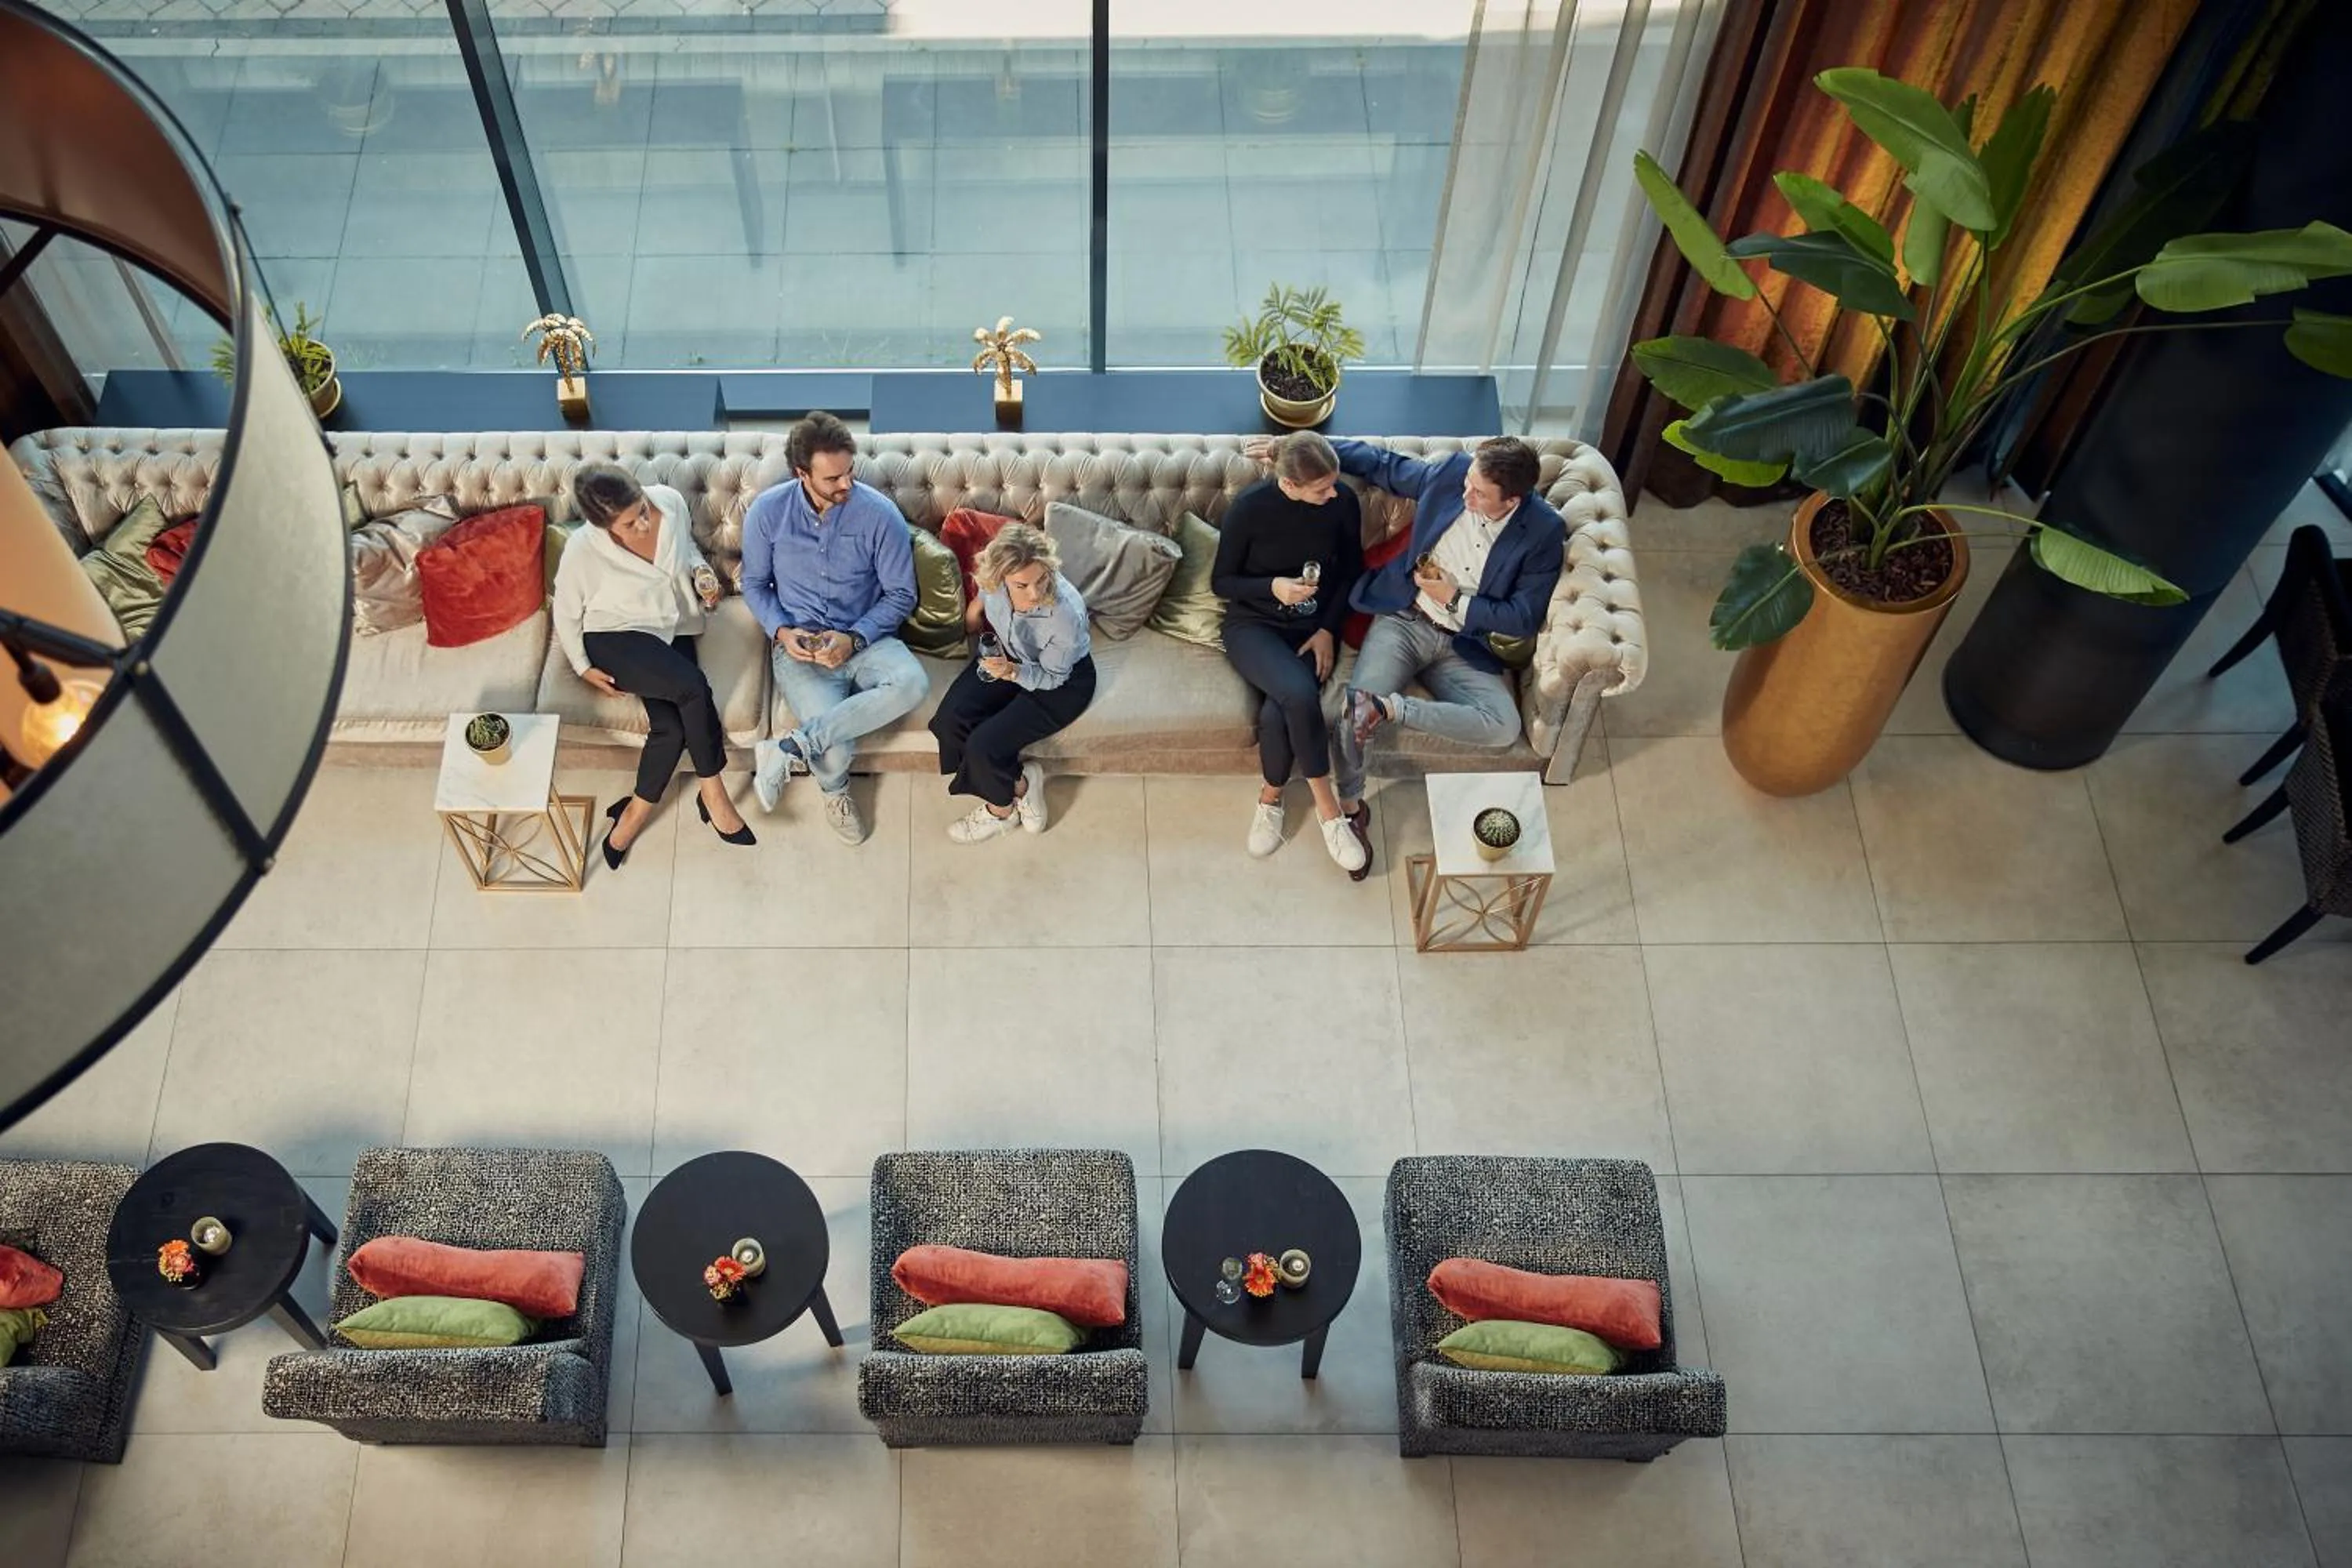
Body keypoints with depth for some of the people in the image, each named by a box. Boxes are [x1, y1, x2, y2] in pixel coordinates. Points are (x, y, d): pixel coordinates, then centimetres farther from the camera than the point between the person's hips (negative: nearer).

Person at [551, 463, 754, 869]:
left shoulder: (670, 502, -14)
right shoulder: (583, 551, -23)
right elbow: (566, 614, -4)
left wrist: (701, 573, -8)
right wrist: (583, 667, -9)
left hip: (671, 630, 4)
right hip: (614, 638, -4)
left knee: (672, 724, -22)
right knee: (694, 686, -31)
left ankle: (636, 812, -1)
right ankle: (712, 791, -13)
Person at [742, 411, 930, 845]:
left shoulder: (880, 514, -10)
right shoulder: (768, 511, -6)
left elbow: (901, 595, -3)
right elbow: (754, 583, 8)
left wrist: (854, 639, -17)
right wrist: (781, 632, -11)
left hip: (865, 640, 1)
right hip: (800, 645, -1)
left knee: (912, 684, -35)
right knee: (837, 752, -27)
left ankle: (788, 751, -26)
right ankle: (835, 792, 16)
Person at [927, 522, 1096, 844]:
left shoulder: (1066, 614, -38)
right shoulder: (995, 579, -26)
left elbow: (1052, 678, -21)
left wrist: (1013, 672, -38)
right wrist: (977, 606, 21)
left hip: (1063, 679, -5)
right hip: (1008, 654, 5)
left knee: (983, 745, -19)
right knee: (950, 719, -14)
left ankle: (1002, 810, 14)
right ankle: (1020, 785, 7)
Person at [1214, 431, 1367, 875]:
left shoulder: (1343, 503, -9)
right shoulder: (1249, 507, -16)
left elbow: (1351, 572, 7)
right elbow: (1221, 581, -5)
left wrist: (1328, 629, -5)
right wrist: (1272, 587, -22)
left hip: (1314, 629, 2)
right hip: (1254, 625, -2)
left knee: (1277, 713, -28)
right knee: (1298, 693, -34)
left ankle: (1271, 798, 1)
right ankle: (1330, 809, -18)